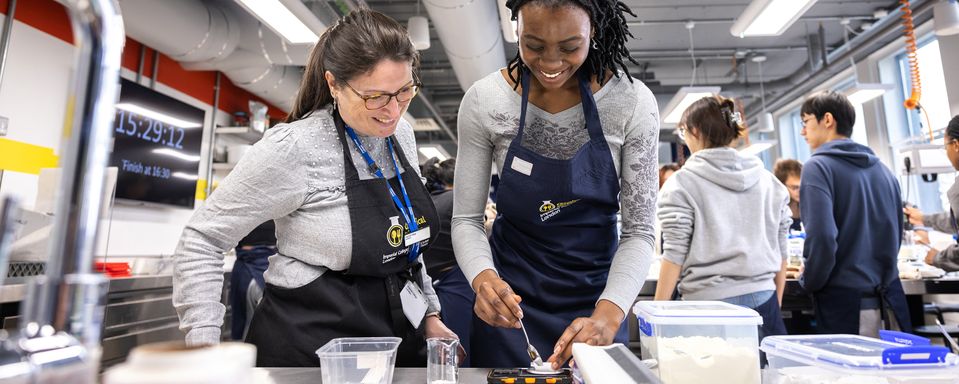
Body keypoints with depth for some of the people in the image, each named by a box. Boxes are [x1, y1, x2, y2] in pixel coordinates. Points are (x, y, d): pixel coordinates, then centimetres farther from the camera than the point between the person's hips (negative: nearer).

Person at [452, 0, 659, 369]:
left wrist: (608, 314, -27)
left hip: (597, 296, 1)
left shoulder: (633, 102, -15)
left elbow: (639, 231, -12)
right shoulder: (483, 100, -15)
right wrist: (483, 277, -28)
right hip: (509, 296, 0)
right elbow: (466, 220, -9)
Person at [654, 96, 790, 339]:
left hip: (707, 303, -4)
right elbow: (780, 252, 12)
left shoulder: (681, 184, -5)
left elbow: (674, 255, -9)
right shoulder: (769, 182, 9)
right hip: (763, 302, 5)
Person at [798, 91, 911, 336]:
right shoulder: (882, 169, 12)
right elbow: (896, 233, 18)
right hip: (889, 300, 7)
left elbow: (821, 237, -20)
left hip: (845, 300, -7)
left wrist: (809, 282, -6)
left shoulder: (818, 166, -11)